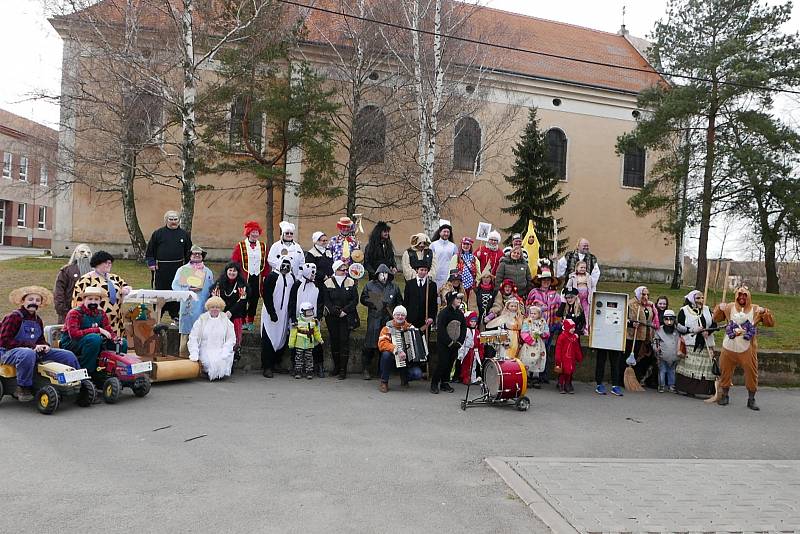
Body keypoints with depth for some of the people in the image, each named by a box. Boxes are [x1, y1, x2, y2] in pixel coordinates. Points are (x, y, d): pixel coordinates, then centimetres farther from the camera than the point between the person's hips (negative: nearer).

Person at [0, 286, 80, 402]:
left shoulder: (37, 320, 13)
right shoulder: (14, 317, -11)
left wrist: (44, 346, -5)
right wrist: (31, 346, -23)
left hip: (34, 351, 8)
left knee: (68, 355, -3)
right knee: (28, 354, -45)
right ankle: (23, 388, -28)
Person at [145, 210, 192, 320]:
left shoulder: (184, 234, 8)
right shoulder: (158, 233, 4)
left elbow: (189, 252, 13)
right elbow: (150, 250, 7)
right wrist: (151, 264, -2)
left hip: (178, 268, 2)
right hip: (161, 268, -1)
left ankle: (174, 314, 18)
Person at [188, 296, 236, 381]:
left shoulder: (225, 320, 8)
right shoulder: (202, 319, 4)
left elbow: (231, 339, 5)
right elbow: (193, 338, 1)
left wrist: (224, 353, -10)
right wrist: (194, 355, -12)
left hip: (221, 350, 1)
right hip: (205, 351, -1)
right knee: (211, 363, -30)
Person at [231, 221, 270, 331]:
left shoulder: (263, 246, 9)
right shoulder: (240, 246, -1)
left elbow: (266, 264, 11)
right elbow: (234, 262, -3)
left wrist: (265, 276, 5)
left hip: (258, 278, 3)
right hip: (244, 278, -3)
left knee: (254, 300, 9)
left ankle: (250, 322, 21)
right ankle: (242, 322, 12)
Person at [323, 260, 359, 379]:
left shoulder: (351, 283, 3)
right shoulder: (328, 283, 1)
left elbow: (355, 300, 0)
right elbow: (326, 301, -3)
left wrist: (344, 310, -11)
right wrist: (337, 312, -13)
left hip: (346, 317, -1)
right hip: (332, 317, 1)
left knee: (344, 341, -5)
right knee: (334, 341, 5)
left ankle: (343, 370, -3)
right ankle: (336, 366, 19)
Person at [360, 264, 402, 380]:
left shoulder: (394, 286, 11)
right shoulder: (370, 285, 7)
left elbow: (400, 302, 16)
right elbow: (363, 299, 7)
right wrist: (374, 303, -7)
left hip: (389, 320, 2)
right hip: (374, 319, -2)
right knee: (370, 346, -5)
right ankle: (366, 370, 4)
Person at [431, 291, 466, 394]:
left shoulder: (460, 314, 9)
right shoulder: (444, 313, -10)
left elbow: (464, 329, 9)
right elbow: (440, 330, -16)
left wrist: (459, 342, -3)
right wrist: (450, 343, -16)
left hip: (455, 344, 6)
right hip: (443, 344, -6)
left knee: (450, 363, 8)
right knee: (442, 363, -8)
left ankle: (445, 383, 19)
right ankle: (434, 384, 4)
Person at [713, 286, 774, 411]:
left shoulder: (755, 310, 2)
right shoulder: (729, 307, 3)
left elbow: (770, 323, 2)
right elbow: (716, 318, 7)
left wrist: (765, 312, -15)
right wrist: (720, 308, -10)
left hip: (748, 349, -1)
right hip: (729, 348, 1)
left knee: (751, 373, 2)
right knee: (725, 371, 9)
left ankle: (751, 399, 15)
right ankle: (725, 396, 24)